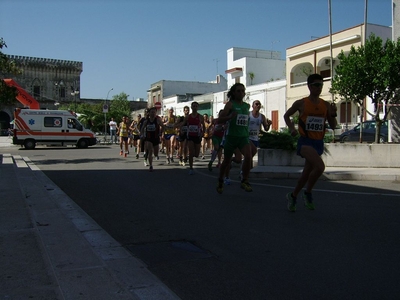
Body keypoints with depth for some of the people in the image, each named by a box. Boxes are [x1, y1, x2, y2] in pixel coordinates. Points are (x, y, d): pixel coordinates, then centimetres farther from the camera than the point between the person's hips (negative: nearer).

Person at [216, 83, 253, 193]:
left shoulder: (247, 106, 10)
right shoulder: (230, 104, -4)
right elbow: (220, 118, -11)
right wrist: (230, 117, -27)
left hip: (244, 136, 3)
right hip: (231, 136, -3)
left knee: (248, 156, -21)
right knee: (227, 160, 10)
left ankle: (245, 181, -7)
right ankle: (220, 181, 33)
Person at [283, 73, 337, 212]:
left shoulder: (326, 105, 7)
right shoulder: (301, 103, -2)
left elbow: (333, 126, 10)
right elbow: (286, 115, 13)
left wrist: (333, 114, -8)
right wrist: (292, 128, -3)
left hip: (319, 143, 5)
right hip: (305, 141, -5)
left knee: (307, 173, 12)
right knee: (320, 166, -27)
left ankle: (292, 196, 34)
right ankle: (308, 193, -4)